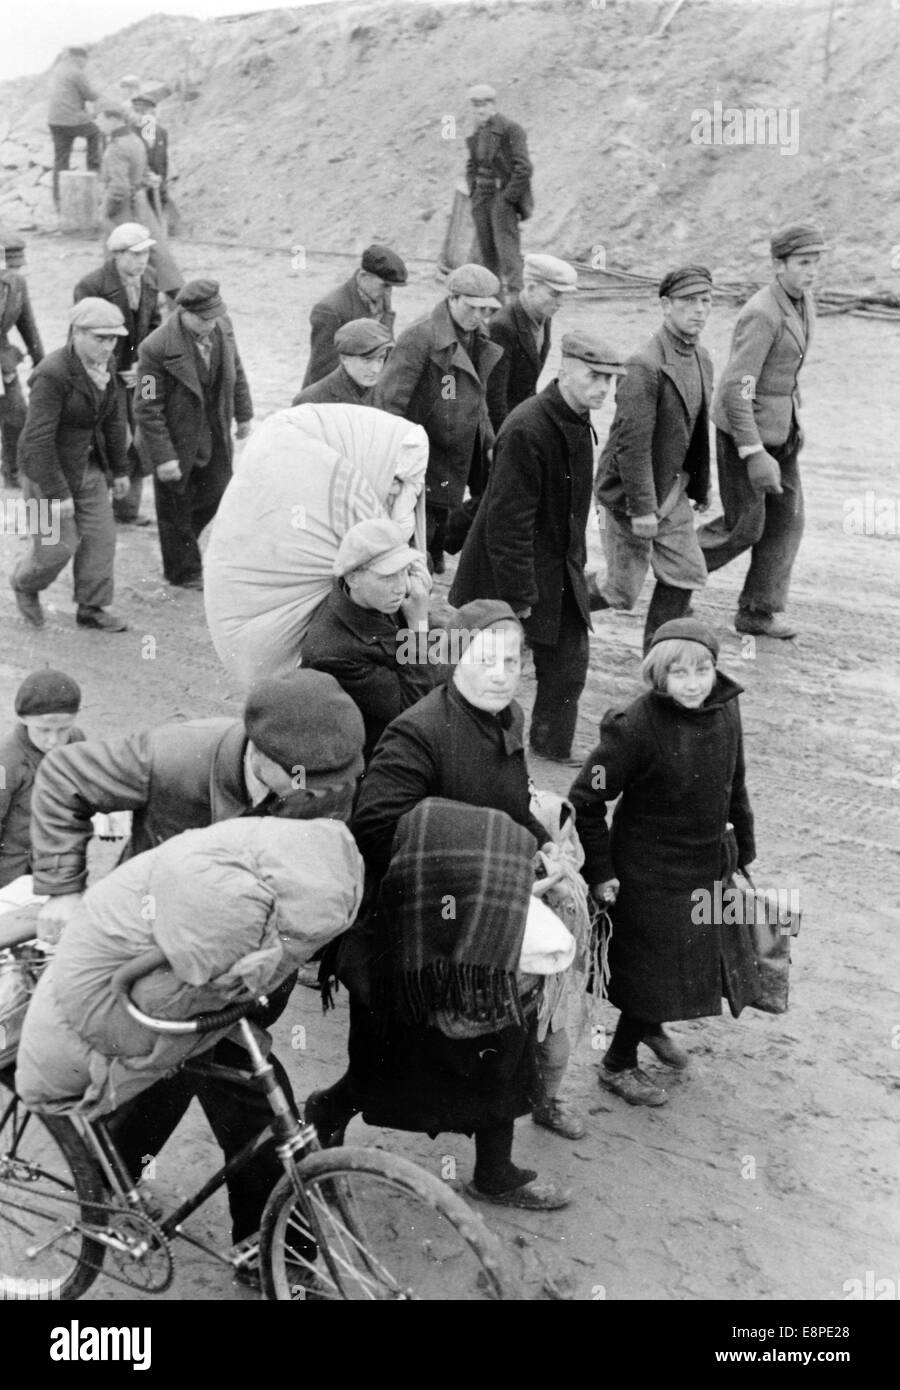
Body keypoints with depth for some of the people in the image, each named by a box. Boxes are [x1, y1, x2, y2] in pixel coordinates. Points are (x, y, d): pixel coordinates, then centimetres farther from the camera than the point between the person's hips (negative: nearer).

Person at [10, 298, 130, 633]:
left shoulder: (101, 364, -5)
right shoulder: (53, 375, -28)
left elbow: (113, 418, 7)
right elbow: (38, 439, -28)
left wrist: (119, 469, 12)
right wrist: (57, 493, -26)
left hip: (87, 464, 7)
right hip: (48, 467, -7)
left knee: (100, 536, 6)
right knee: (58, 544, 2)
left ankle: (91, 609, 19)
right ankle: (25, 583, 31)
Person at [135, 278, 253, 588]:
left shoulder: (222, 325, -9)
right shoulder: (157, 348, -29)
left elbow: (236, 370, 9)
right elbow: (147, 409, -23)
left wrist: (243, 414, 15)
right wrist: (163, 457, -22)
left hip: (214, 433, 6)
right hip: (175, 440, -6)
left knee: (215, 491, 17)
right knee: (175, 508, 12)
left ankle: (182, 538, 45)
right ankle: (184, 571, 33)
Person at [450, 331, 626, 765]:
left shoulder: (579, 424, 4)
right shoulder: (525, 430, -25)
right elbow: (509, 520, -24)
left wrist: (576, 564, 13)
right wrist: (519, 596, -22)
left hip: (559, 570, 8)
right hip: (505, 572, -8)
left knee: (569, 660, 8)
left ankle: (553, 749, 24)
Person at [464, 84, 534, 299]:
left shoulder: (510, 130, -10)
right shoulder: (478, 132, 13)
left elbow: (523, 167, -15)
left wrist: (508, 197, -16)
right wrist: (473, 191, 13)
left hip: (504, 196, -8)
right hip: (482, 198, 8)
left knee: (507, 248, -13)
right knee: (487, 251, 9)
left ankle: (513, 295, -16)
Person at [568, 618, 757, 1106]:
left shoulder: (725, 709, -6)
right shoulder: (635, 727, -25)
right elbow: (586, 800, -19)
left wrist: (743, 845, 16)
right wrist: (599, 873, -16)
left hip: (710, 865, 7)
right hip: (651, 873, -6)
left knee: (699, 961, 21)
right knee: (654, 970, 7)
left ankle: (650, 1027, 51)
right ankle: (618, 1064, 32)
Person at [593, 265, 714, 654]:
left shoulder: (701, 358, 6)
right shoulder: (645, 366, -22)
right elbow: (632, 443, -23)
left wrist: (700, 487, 16)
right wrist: (642, 508, -22)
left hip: (672, 490, 9)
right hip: (632, 493, -8)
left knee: (685, 575, 9)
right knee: (622, 592, 0)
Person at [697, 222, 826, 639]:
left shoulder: (804, 303, 5)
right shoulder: (761, 314, -24)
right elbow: (735, 389, -28)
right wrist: (755, 456, -32)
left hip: (781, 425, 8)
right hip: (744, 428, -8)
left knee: (787, 517, 5)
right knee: (744, 526, 0)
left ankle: (758, 612, 13)